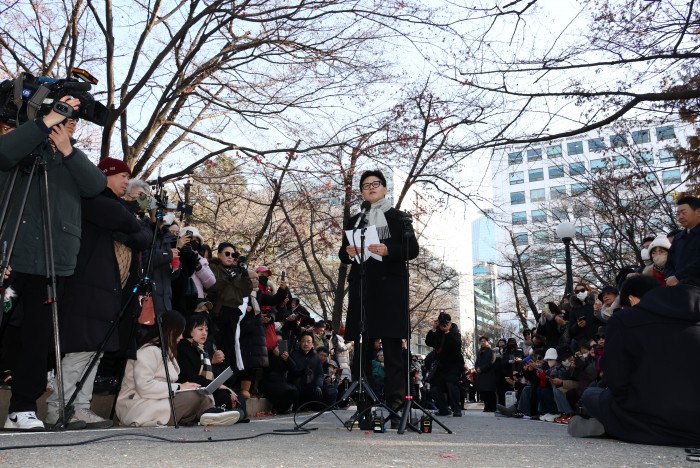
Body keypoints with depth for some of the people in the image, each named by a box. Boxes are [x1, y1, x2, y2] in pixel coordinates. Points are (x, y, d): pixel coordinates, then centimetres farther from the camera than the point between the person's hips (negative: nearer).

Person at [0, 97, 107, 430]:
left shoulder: (72, 156, 18)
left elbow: (96, 186, 1)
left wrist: (68, 150, -8)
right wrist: (47, 121, -19)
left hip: (53, 262, 3)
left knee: (38, 337, 4)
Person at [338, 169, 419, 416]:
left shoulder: (398, 217, 12)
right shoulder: (354, 221, 21)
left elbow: (412, 249, 2)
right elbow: (342, 255, 18)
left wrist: (388, 250, -15)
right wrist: (348, 252, -6)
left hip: (390, 285, -3)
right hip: (361, 285, 3)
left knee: (391, 343, -7)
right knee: (362, 343, 0)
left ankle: (395, 398, -5)